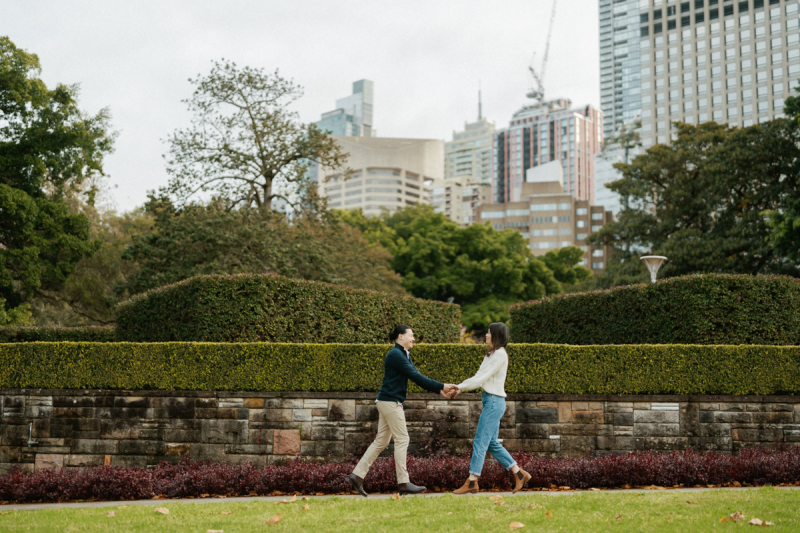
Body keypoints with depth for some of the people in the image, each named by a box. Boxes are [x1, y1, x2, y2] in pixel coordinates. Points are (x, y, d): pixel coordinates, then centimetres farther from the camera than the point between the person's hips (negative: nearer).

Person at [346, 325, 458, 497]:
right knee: (401, 439, -5)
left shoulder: (405, 355, 17)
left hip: (389, 402, 10)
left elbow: (418, 377, 13)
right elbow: (415, 377, -18)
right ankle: (403, 483, -1)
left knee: (381, 441, 9)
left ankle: (357, 475, 8)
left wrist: (439, 390, 2)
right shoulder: (395, 355, -14)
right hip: (390, 401, -10)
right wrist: (441, 386, -17)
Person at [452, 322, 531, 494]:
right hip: (490, 401, 10)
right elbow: (479, 377, 17)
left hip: (494, 401, -10)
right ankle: (519, 474, 14)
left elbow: (483, 377, -15)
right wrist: (460, 388, 5)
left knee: (480, 442, -8)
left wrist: (460, 386, -10)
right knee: (492, 443, 11)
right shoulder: (492, 354, 19)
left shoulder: (500, 354, -12)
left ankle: (472, 481, -5)